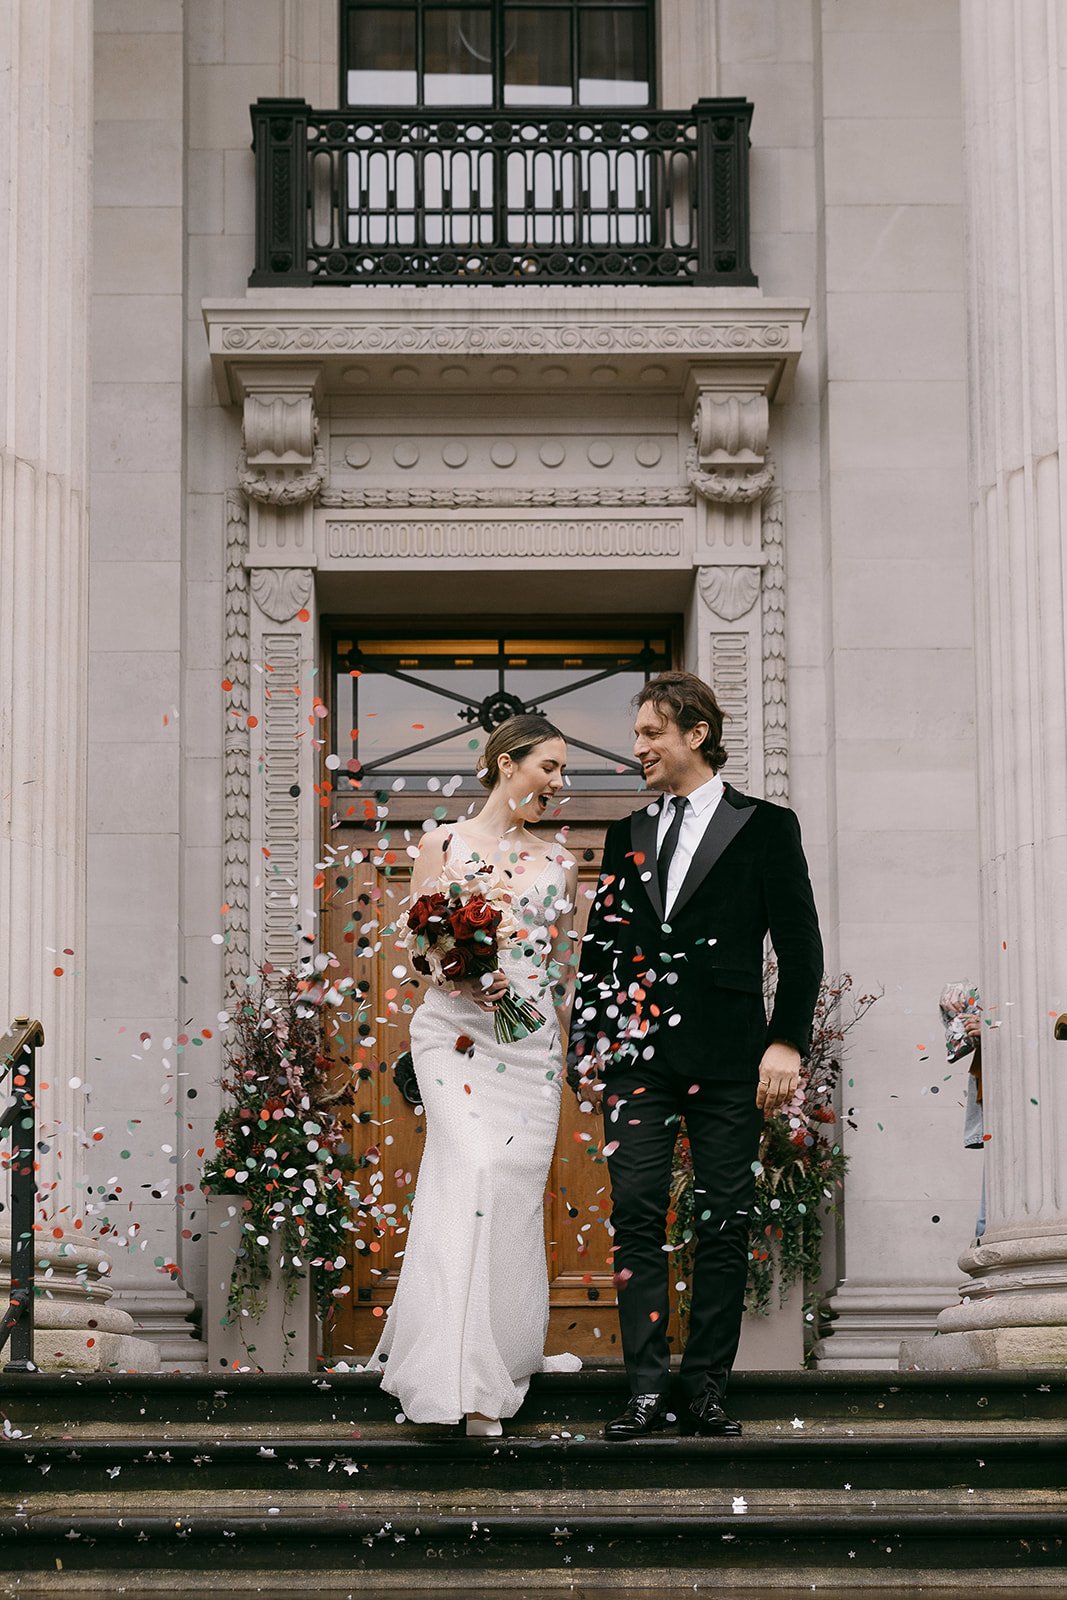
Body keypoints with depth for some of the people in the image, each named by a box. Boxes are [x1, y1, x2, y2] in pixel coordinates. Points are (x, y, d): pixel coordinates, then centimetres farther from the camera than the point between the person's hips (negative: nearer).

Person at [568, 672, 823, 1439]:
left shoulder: (766, 826, 5)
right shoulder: (628, 835, 16)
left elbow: (799, 943, 1)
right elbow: (601, 945, 18)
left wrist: (787, 1041, -7)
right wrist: (585, 1045, 11)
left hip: (728, 1056, -3)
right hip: (637, 1052, 3)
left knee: (724, 1224, 1)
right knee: (637, 1217, -3)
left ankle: (706, 1386, 7)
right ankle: (648, 1387, -1)